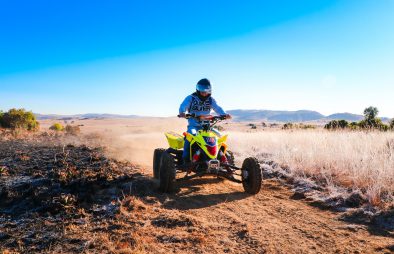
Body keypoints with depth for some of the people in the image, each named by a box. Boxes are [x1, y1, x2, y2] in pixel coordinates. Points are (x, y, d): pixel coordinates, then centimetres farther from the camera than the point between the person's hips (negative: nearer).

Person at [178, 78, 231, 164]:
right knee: (191, 134, -33)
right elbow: (183, 106, -16)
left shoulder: (211, 100, 12)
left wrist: (224, 114, -22)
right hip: (193, 125, -4)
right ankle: (186, 158, -27)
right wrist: (182, 112, -40)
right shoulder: (191, 98, 0)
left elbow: (217, 108, -1)